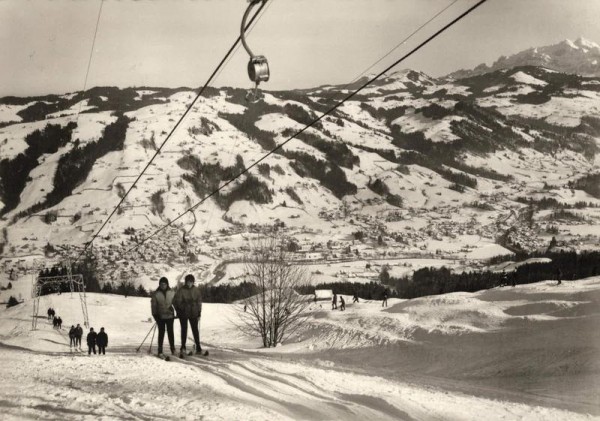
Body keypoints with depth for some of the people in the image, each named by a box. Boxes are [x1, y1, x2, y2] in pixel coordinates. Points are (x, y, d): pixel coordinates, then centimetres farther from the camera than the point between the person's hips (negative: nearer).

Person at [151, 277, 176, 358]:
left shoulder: (171, 293, 3)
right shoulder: (156, 294, -2)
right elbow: (153, 304, 0)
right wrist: (154, 314, -6)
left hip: (170, 315, 1)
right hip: (160, 316, -1)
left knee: (170, 332, 6)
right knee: (161, 333, 1)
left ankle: (173, 349, 17)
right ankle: (160, 351, 5)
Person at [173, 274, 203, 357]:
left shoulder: (196, 290, 2)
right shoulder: (181, 290, -8)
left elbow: (199, 301, 8)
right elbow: (176, 301, -6)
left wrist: (199, 313, 5)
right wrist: (179, 311, -10)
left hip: (194, 314, 3)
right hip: (183, 314, -3)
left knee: (195, 330, 7)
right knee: (184, 330, -6)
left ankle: (198, 348, 14)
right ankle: (183, 348, -4)